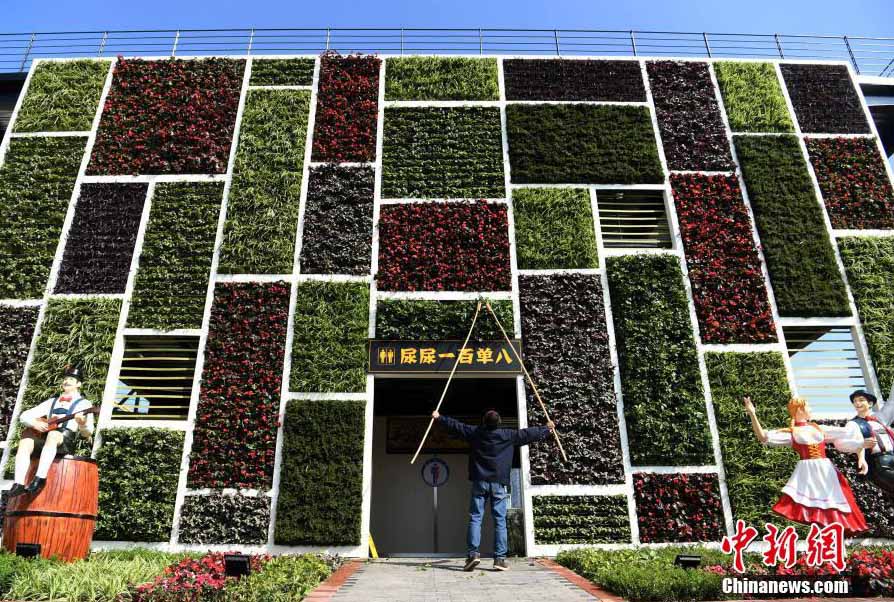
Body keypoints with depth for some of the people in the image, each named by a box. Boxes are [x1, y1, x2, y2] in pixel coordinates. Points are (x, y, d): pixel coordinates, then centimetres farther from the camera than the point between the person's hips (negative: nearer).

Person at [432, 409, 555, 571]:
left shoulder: (475, 433, 0)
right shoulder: (509, 435, -2)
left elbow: (455, 425, 12)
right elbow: (529, 433, 10)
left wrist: (439, 417, 28)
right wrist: (547, 429, 27)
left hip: (479, 482, 1)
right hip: (499, 483, 0)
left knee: (475, 518, 4)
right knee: (500, 520, 3)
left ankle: (473, 553, -6)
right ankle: (500, 558, 1)